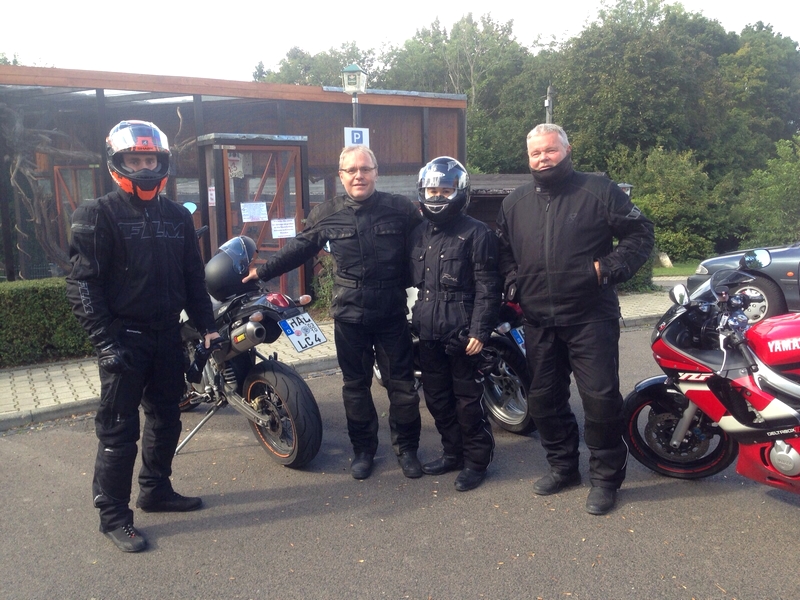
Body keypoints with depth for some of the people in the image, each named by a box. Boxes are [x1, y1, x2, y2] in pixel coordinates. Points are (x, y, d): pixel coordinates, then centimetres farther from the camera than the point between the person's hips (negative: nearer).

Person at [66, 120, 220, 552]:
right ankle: (113, 515, 13)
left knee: (165, 419, 16)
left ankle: (156, 489, 33)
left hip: (168, 337, 6)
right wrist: (105, 340, -18)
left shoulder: (177, 217, 11)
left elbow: (194, 279, 14)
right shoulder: (99, 215, -6)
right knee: (119, 430, 0)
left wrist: (207, 326, 8)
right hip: (124, 340, -6)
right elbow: (82, 284, -11)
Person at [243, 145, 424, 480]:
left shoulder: (401, 210, -4)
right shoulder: (326, 214, 1)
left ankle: (406, 448, 26)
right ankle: (363, 449, 29)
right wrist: (262, 272, 14)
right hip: (349, 315, 1)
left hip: (393, 314, -1)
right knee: (355, 386, 12)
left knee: (402, 385, 8)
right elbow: (298, 249, 11)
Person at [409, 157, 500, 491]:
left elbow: (486, 288, -11)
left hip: (462, 333, -7)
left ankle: (477, 460, 18)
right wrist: (415, 320, 16)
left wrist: (479, 331, -16)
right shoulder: (419, 234, 13)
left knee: (468, 399, 3)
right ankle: (452, 452, 31)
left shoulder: (476, 234, -7)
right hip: (428, 332, 7)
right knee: (437, 397, 15)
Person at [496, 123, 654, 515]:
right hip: (538, 321, 5)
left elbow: (640, 234, 0)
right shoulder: (515, 203, 12)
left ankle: (605, 477, 15)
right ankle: (562, 465, 32)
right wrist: (513, 285, 8)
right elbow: (502, 252, 23)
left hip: (591, 318, -4)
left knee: (600, 397, -4)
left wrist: (609, 268, -12)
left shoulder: (599, 191, -2)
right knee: (544, 400, 13)